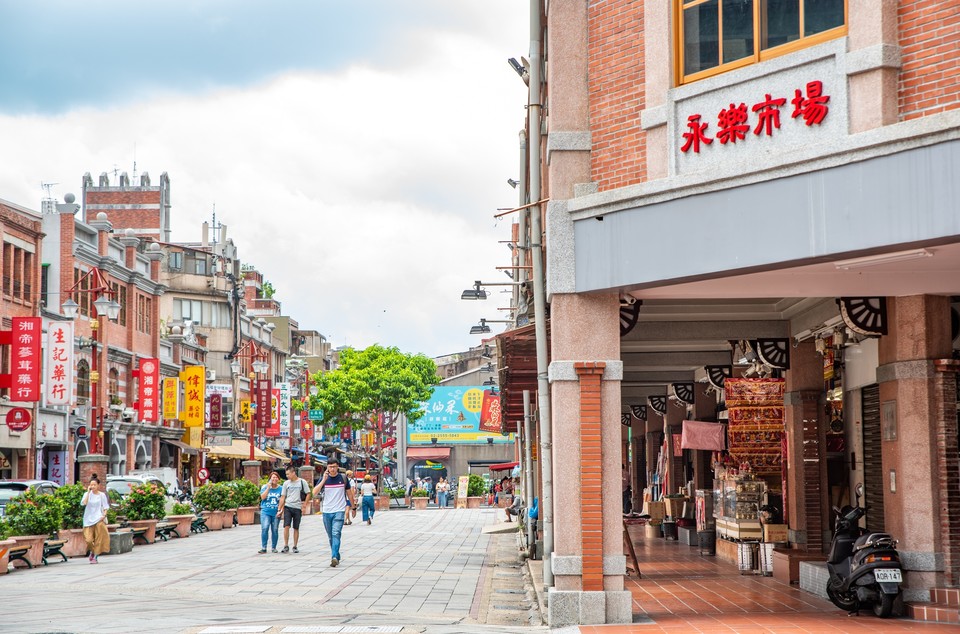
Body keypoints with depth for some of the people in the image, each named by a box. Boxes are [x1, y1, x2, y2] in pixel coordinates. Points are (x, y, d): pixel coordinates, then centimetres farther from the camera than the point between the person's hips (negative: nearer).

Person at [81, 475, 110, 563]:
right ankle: (92, 551, 23)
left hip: (99, 519, -1)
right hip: (88, 519, 1)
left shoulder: (102, 495, 6)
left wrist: (104, 515, -12)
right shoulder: (87, 494, 7)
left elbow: (105, 507, 7)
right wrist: (88, 492, -11)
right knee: (88, 539, -7)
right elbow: (83, 503, -12)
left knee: (99, 539, -9)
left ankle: (95, 556, 1)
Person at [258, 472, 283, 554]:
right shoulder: (265, 487, 6)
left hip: (276, 513, 1)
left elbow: (283, 501, 5)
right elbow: (263, 497, -8)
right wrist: (268, 487, -9)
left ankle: (274, 548, 14)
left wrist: (281, 510, -6)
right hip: (266, 512, -1)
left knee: (275, 530, 3)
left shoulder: (281, 489, 6)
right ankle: (263, 548, -10)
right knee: (264, 528, -14)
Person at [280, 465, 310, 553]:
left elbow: (308, 494, 3)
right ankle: (286, 546, -4)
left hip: (297, 508, -1)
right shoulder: (286, 483, 7)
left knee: (296, 528, 4)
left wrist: (304, 506, -2)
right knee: (286, 526, -9)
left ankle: (295, 547, 13)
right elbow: (283, 497, 9)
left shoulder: (302, 482, 0)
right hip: (287, 507, 1)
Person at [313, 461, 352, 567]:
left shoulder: (343, 478, 3)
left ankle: (334, 557, -28)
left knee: (336, 534, -18)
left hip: (339, 511, -3)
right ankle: (337, 557, 23)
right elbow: (315, 492, -10)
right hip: (327, 511, 3)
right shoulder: (324, 479, 3)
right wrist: (323, 480, -18)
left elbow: (349, 493, 15)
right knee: (331, 537, 10)